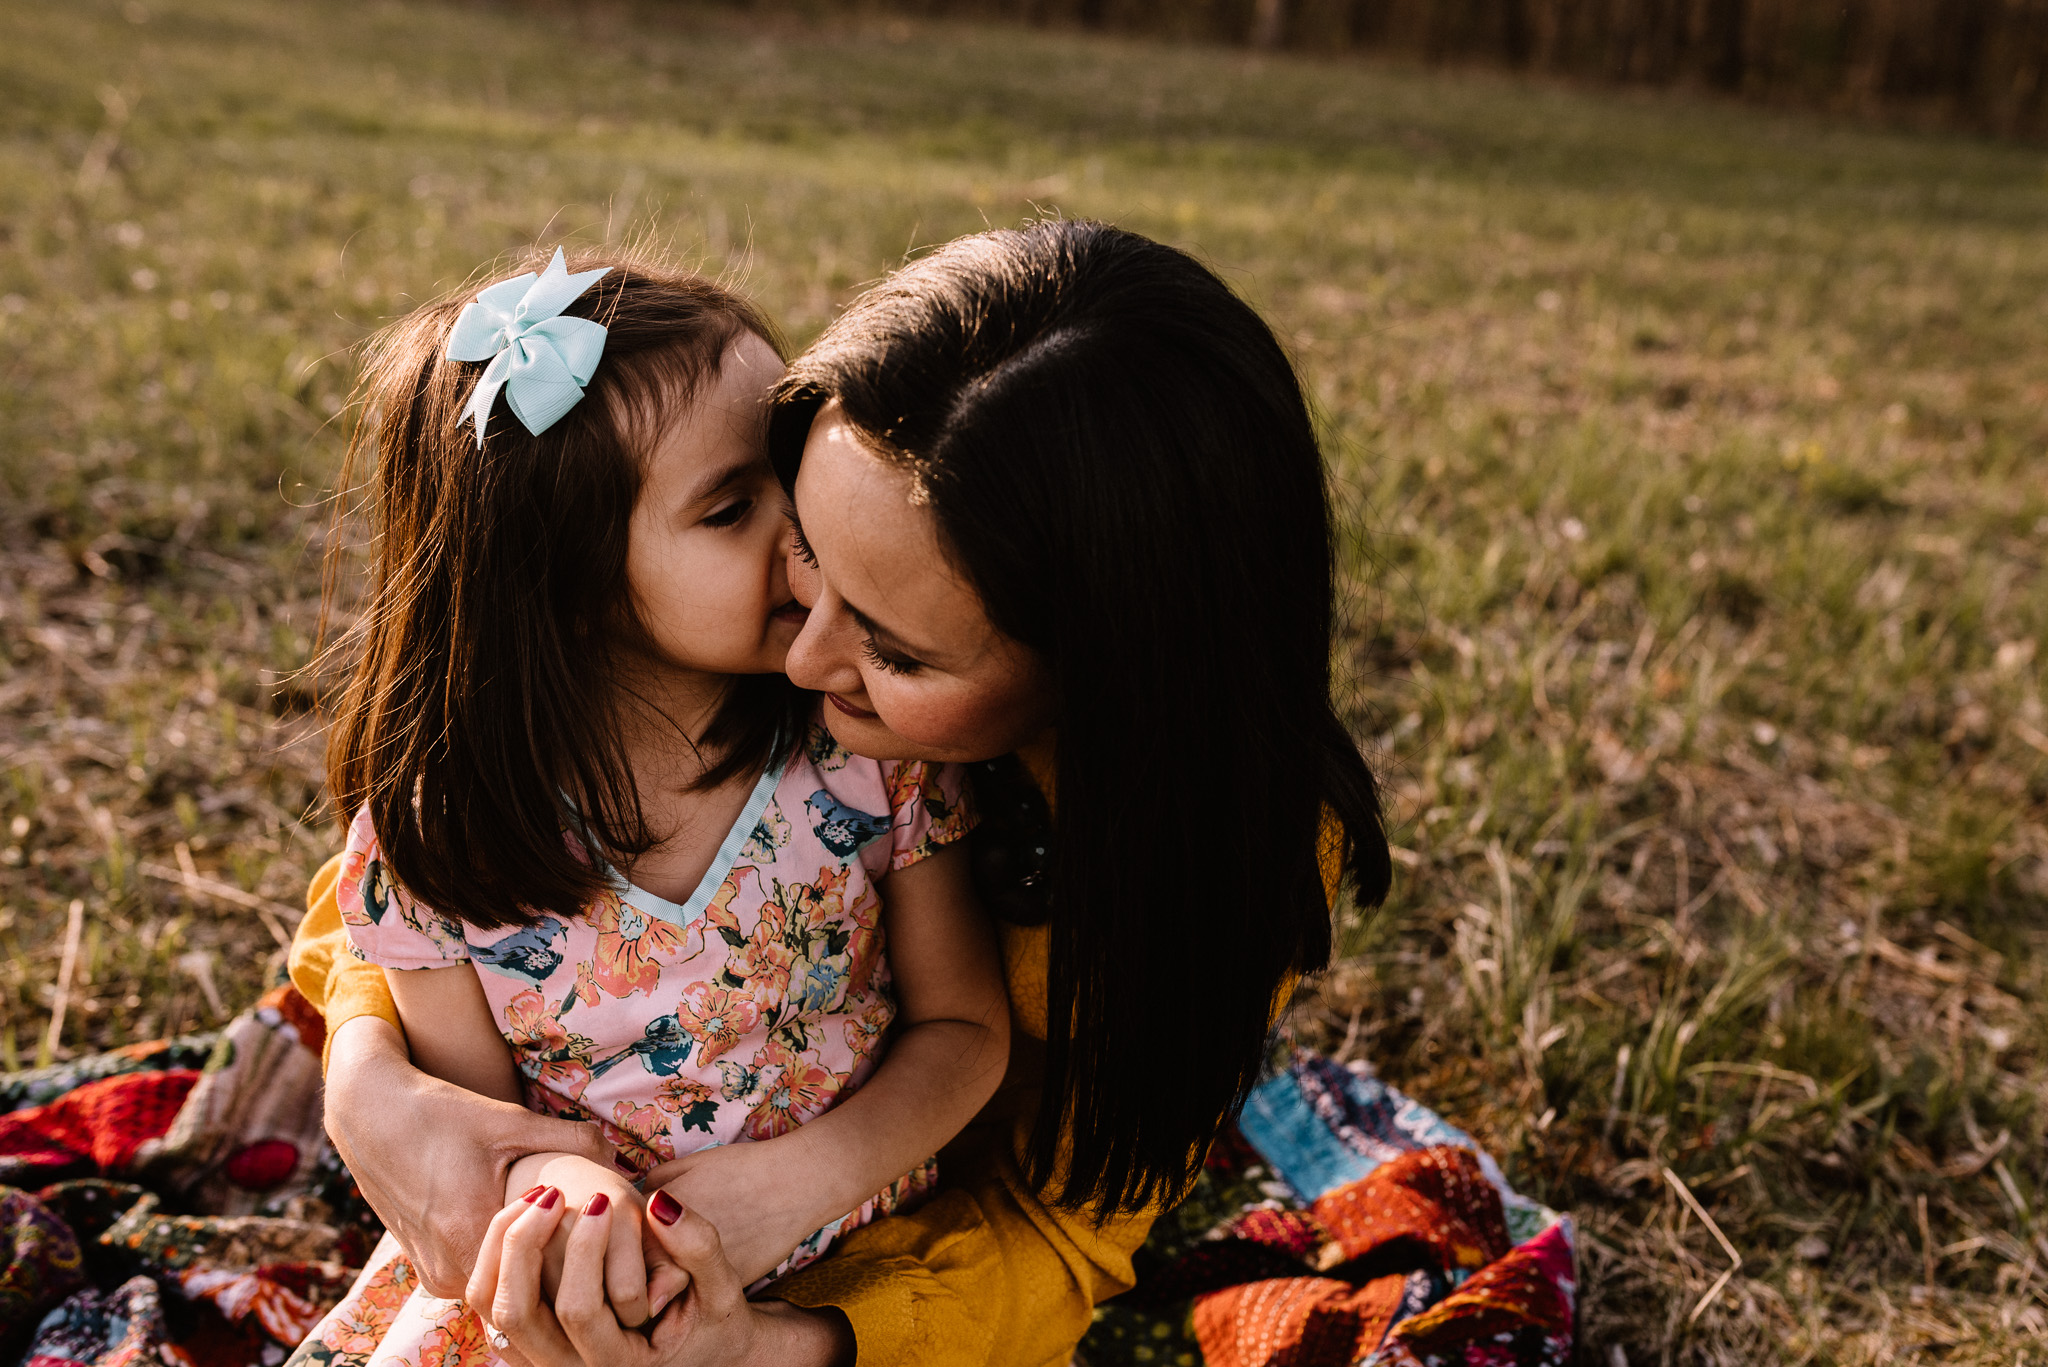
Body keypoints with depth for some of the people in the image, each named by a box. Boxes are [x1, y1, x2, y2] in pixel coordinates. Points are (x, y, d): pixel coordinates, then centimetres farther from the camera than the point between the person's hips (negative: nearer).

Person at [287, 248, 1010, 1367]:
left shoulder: (876, 739, -14)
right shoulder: (431, 831, -13)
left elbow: (965, 1027, -4)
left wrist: (794, 1181, -19)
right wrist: (550, 1177, -25)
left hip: (844, 1266, 1)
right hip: (567, 1273, 0)